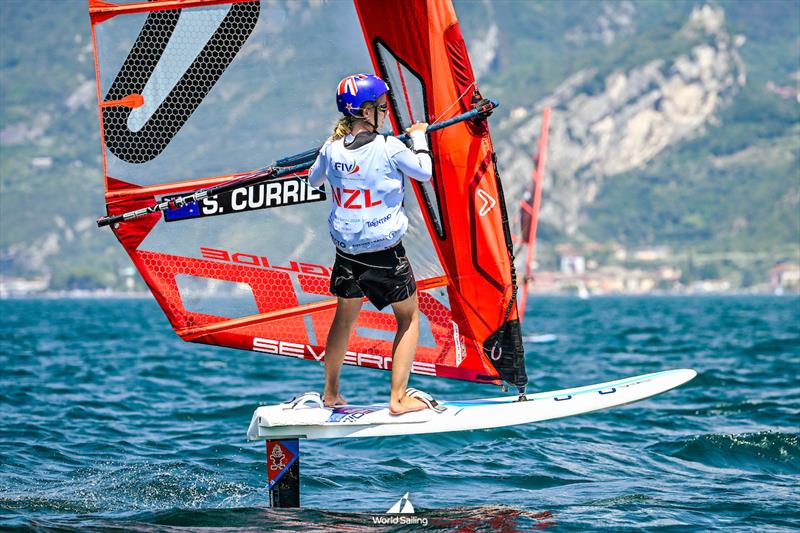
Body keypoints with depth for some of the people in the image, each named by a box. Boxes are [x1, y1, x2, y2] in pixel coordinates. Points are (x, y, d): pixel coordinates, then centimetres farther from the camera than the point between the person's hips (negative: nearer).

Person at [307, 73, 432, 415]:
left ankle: (331, 395, 31)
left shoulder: (332, 149, -3)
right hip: (385, 252, -5)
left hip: (346, 251, 5)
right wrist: (419, 137, 13)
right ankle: (398, 398, 5)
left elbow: (313, 180, 18)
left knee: (345, 315, 23)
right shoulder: (390, 149, -18)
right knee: (409, 317, 11)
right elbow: (425, 173, -2)